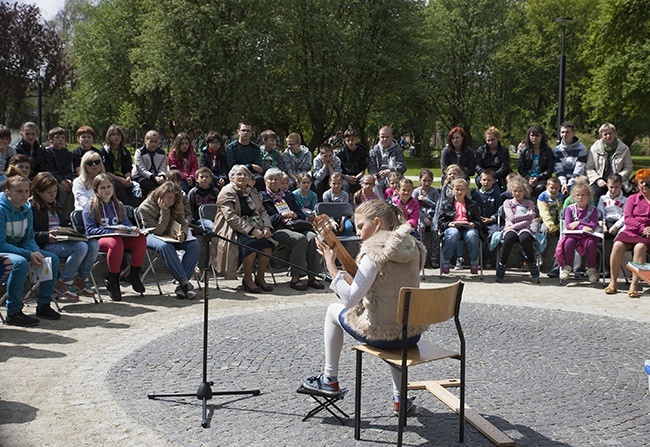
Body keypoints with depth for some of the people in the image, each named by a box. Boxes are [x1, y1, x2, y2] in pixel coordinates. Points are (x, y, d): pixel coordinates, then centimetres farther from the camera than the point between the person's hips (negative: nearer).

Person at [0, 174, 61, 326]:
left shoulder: (26, 209, 3)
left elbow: (30, 237, 8)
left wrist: (36, 252, -15)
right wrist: (29, 255, -28)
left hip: (19, 249, 8)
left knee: (53, 259, -3)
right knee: (20, 263, -37)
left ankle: (43, 305, 5)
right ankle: (13, 312, -26)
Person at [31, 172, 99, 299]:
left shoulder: (54, 205, 26)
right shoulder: (30, 207, -1)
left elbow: (65, 224, 33)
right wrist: (47, 236, -24)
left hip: (63, 241, 8)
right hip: (45, 246, -8)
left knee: (94, 244, -18)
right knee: (81, 247, -31)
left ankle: (82, 278, -3)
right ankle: (63, 282, -16)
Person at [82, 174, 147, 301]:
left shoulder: (118, 205, 17)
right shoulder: (90, 207, -1)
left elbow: (126, 223, 18)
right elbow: (90, 230, -9)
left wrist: (132, 229, -8)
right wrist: (113, 231, -21)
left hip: (119, 237, 5)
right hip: (98, 240, -5)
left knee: (141, 238, -23)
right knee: (116, 242, -40)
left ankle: (134, 275, -10)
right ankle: (112, 281, -26)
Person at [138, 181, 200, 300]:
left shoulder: (176, 206, -1)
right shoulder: (145, 207, -15)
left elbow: (183, 223, 0)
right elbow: (158, 231, -18)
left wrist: (183, 234, -24)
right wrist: (164, 211, -27)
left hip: (171, 236, 5)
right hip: (152, 236, -5)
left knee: (195, 244, -23)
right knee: (165, 246, -41)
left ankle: (182, 285, -30)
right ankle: (185, 282, -40)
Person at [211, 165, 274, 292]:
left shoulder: (252, 191, 18)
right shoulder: (227, 192, -5)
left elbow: (262, 211, 17)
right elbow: (231, 217, -16)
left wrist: (266, 226, -5)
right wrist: (251, 230, -23)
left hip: (253, 228, 6)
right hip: (232, 231, -6)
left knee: (267, 242, -23)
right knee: (251, 243, -33)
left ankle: (260, 277, -8)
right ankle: (247, 279, -16)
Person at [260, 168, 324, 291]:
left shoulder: (288, 195, 28)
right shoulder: (262, 197, 12)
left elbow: (300, 213, 23)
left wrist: (293, 216, 0)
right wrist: (282, 216, -10)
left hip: (294, 226, 5)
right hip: (276, 230, -5)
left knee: (312, 237, -27)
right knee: (300, 238, -34)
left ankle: (312, 277, -25)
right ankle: (295, 278, -32)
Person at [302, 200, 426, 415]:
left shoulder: (375, 253, -18)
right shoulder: (413, 248, 5)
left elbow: (350, 300, -22)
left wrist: (331, 266, -14)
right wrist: (354, 280, 11)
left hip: (382, 335, -6)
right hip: (413, 335, 7)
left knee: (334, 310, 18)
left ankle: (330, 379, 28)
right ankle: (400, 398, 38)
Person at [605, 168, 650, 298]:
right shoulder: (633, 198, 19)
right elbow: (628, 218, 6)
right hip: (631, 231, 2)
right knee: (618, 245, -30)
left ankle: (634, 284, -35)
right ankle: (612, 282, -24)